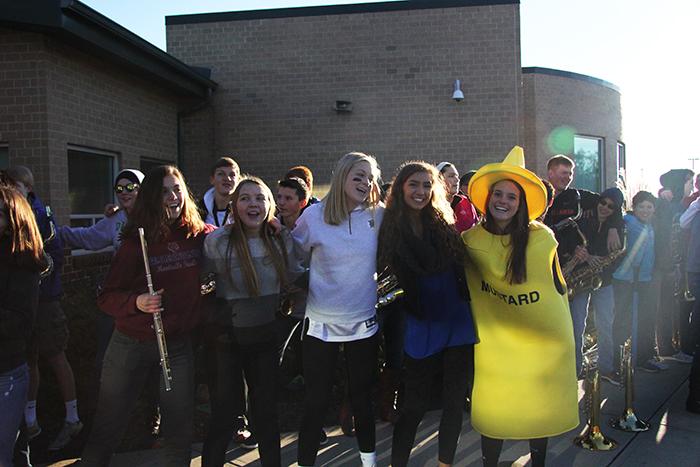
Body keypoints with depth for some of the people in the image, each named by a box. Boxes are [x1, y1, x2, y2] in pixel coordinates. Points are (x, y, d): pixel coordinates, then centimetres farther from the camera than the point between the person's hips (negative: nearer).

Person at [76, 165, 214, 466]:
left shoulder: (200, 236, -3)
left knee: (179, 432, 9)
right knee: (107, 429, 9)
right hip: (131, 343, -1)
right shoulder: (136, 241, -7)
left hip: (178, 345, 2)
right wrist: (136, 302, -26)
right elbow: (106, 297, -7)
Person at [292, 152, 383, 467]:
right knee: (316, 399, 6)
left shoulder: (378, 216, -2)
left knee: (362, 395, 17)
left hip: (363, 322, 2)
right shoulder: (314, 215, -7)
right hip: (321, 323, -2)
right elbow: (295, 255, 6)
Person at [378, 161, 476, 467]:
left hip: (456, 323, 3)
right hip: (420, 327, -3)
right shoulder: (390, 230, -4)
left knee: (455, 400, 10)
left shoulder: (444, 225, 3)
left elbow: (462, 270, 8)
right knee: (414, 404, 4)